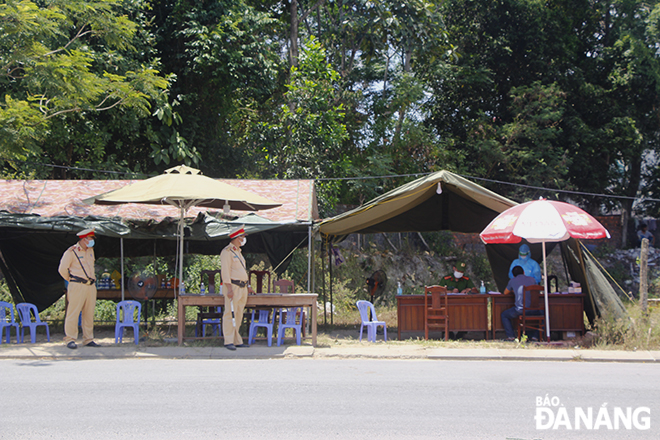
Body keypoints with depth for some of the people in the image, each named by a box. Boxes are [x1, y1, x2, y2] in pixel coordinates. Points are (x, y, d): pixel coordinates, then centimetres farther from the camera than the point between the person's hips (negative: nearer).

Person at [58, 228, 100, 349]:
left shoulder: (90, 251, 17)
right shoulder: (72, 251, -6)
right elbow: (62, 269, -5)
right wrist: (71, 280, 6)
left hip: (91, 286, 7)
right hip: (77, 286, -7)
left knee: (89, 314, 7)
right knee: (73, 313, -7)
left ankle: (88, 340, 12)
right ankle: (70, 340, -3)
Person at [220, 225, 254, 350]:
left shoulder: (238, 252, 21)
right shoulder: (227, 252, -8)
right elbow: (225, 271, -15)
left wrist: (248, 286, 23)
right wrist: (229, 288, -21)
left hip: (242, 288, 9)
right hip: (233, 287, -9)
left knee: (238, 315, 9)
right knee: (230, 314, -9)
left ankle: (237, 340, 12)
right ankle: (229, 341, -9)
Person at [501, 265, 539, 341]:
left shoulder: (512, 281, 6)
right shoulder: (532, 279, 13)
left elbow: (505, 293, 22)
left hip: (520, 310, -2)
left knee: (504, 315, 24)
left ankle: (511, 336, 11)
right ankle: (536, 335, 26)